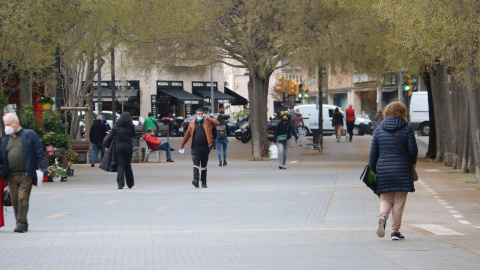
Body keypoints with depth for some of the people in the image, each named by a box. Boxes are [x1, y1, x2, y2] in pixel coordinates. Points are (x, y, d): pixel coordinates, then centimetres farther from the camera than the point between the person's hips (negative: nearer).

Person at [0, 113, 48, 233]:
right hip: (11, 176, 5)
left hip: (26, 175, -4)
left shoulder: (30, 135, 2)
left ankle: (22, 224, -8)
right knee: (14, 200, 3)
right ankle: (21, 223, 12)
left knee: (23, 198, -10)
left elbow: (39, 153, 0)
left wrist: (43, 168, -8)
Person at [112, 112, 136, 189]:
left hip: (118, 146, -1)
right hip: (128, 146, 1)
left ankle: (120, 184, -12)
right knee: (128, 165, 12)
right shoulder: (131, 126, -2)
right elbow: (133, 135, 5)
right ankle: (130, 184, 20)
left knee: (120, 165, 0)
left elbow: (111, 135, -1)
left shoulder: (116, 126, -1)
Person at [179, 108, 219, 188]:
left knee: (204, 166, 10)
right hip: (195, 148, -1)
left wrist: (207, 118, -8)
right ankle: (196, 180, -27)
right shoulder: (192, 124, 8)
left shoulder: (207, 122, 7)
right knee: (196, 164, -16)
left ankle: (204, 182, 18)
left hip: (205, 147, 1)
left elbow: (217, 123, -4)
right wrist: (181, 145, 9)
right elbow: (187, 135, 12)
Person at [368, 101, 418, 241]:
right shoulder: (407, 129, -3)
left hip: (383, 170, 2)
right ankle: (395, 230, 4)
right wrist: (412, 164, 16)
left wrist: (371, 170, 13)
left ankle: (383, 216, -19)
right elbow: (413, 151, -4)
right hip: (402, 170, -2)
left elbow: (373, 152, 6)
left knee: (385, 199, 11)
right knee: (399, 201, 5)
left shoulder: (379, 129, 6)